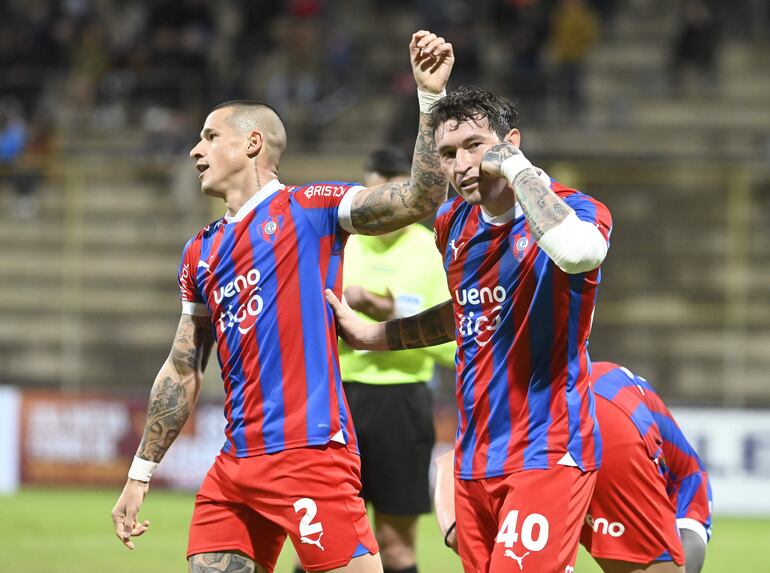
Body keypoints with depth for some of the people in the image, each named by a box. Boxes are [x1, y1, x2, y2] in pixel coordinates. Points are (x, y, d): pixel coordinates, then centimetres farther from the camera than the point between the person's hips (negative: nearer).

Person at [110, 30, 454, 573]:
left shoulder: (310, 209, 1)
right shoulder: (202, 253, 20)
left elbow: (420, 199, -12)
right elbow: (182, 373, 24)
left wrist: (431, 97, -19)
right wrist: (140, 474, 22)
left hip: (308, 456, -7)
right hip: (234, 468, 7)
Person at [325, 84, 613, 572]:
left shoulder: (572, 209, -10)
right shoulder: (454, 224, 11)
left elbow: (576, 252, -38)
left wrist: (517, 167, -25)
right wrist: (369, 335, 25)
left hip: (545, 454, -7)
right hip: (474, 460, 7)